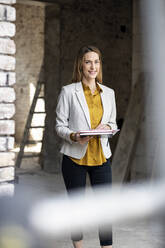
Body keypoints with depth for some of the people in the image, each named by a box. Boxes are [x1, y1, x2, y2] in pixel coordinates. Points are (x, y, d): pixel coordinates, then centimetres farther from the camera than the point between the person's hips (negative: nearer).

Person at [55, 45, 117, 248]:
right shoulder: (68, 91, -2)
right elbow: (60, 125, -1)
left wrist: (107, 127, -6)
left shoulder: (108, 93, 9)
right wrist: (74, 136, -21)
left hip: (101, 157, 3)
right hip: (75, 157, -2)